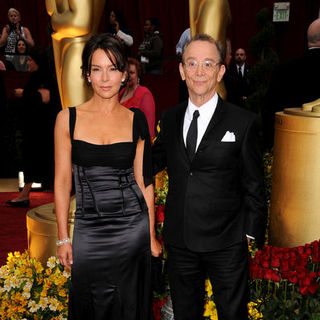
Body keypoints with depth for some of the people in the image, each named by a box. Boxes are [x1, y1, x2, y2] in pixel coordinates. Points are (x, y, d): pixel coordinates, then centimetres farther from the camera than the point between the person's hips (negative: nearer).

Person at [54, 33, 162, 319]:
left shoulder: (136, 120, 0)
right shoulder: (69, 118, -3)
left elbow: (143, 180, 3)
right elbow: (62, 181, 0)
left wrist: (151, 236, 3)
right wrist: (63, 238, 0)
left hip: (133, 227, 1)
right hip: (89, 230, 0)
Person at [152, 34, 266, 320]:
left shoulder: (243, 122, -6)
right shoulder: (170, 119, 5)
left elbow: (253, 186, -4)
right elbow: (155, 161, 19)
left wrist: (250, 233, -7)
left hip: (227, 245, -3)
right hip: (180, 242, 4)